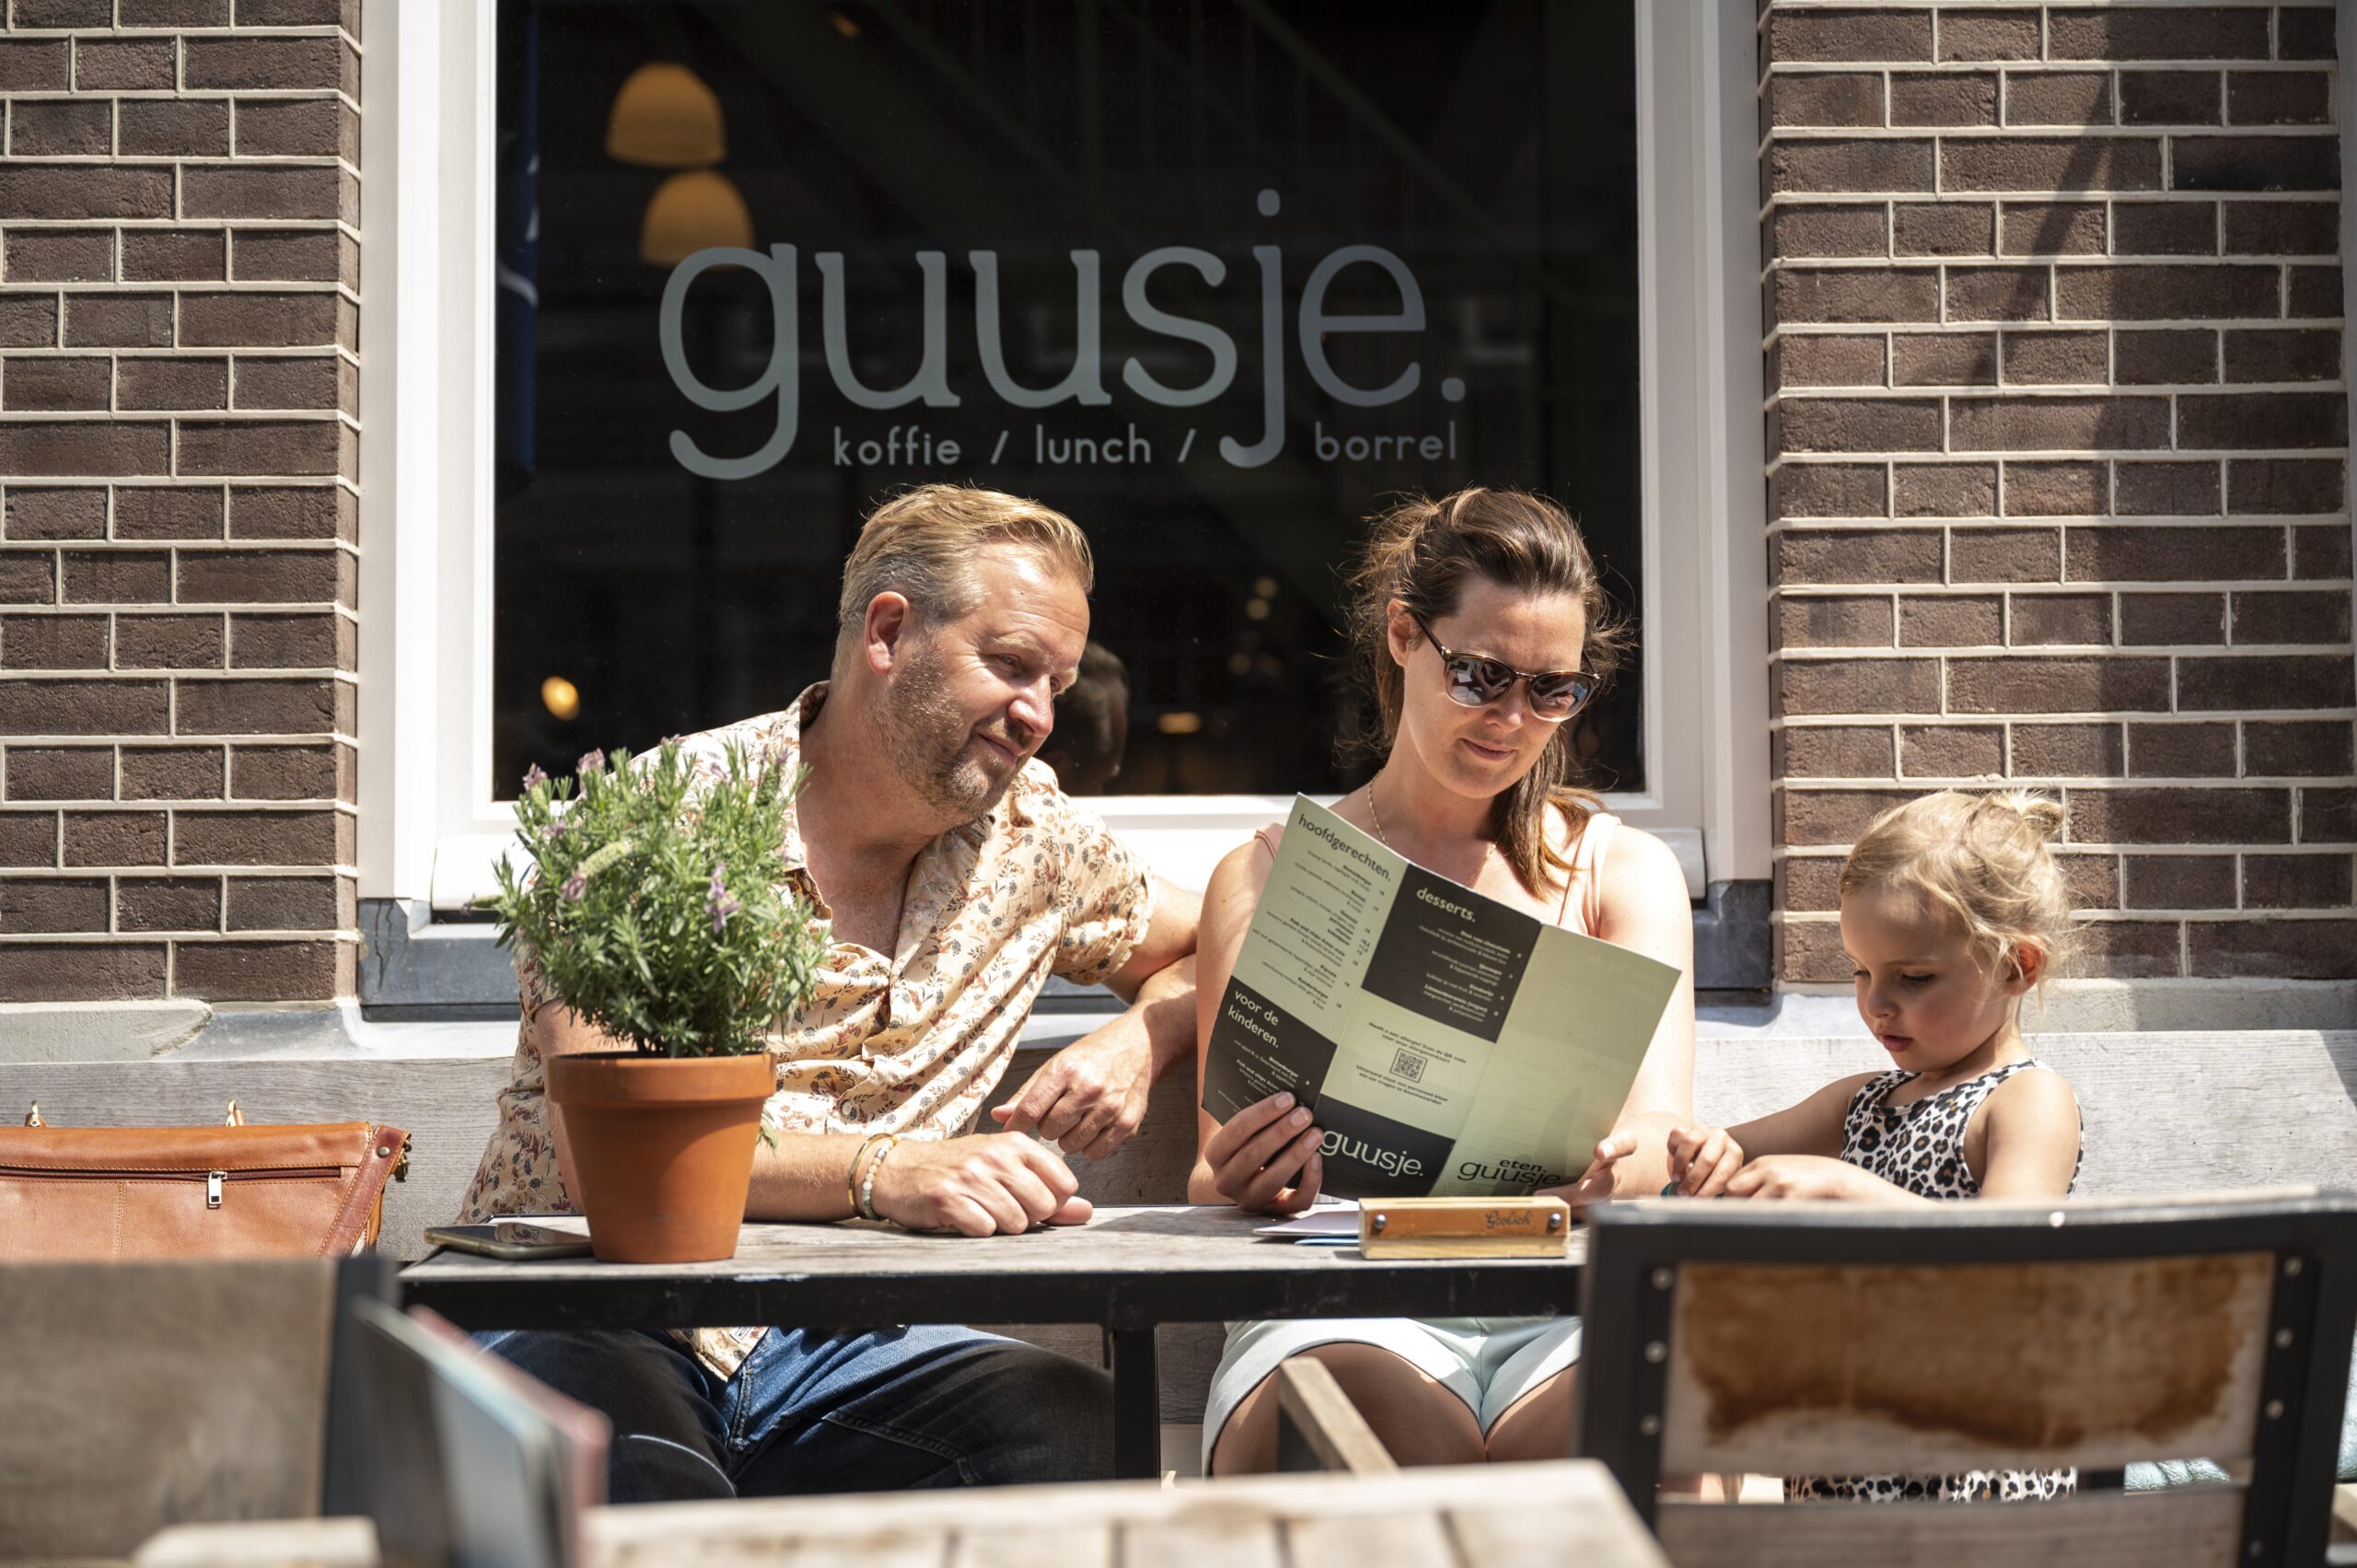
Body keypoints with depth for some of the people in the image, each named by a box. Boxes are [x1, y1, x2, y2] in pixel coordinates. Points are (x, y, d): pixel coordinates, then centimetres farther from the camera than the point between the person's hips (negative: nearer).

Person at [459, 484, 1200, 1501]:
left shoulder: (1028, 831, 9)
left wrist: (1139, 1043, 2)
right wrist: (882, 1170, -32)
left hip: (822, 1348, 6)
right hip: (588, 1328, -6)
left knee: (1087, 1436, -27)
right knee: (637, 1483, -42)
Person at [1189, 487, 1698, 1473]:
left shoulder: (1624, 869, 20)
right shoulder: (1265, 878, 16)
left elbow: (1662, 1132, 4)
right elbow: (1218, 1185, 7)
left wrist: (1604, 1167, -23)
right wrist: (1237, 1185, -20)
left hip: (1575, 1313, 1)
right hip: (1346, 1310, -1)